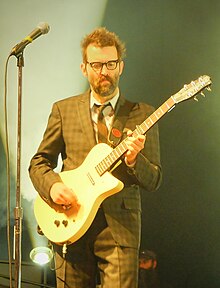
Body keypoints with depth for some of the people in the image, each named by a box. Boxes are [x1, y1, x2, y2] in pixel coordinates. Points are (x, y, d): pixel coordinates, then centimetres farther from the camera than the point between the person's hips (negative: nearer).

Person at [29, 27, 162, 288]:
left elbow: (153, 181, 3)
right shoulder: (63, 110, 9)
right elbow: (38, 162, 13)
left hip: (120, 227, -1)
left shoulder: (142, 115, 5)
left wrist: (133, 160, -17)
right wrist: (52, 186, -8)